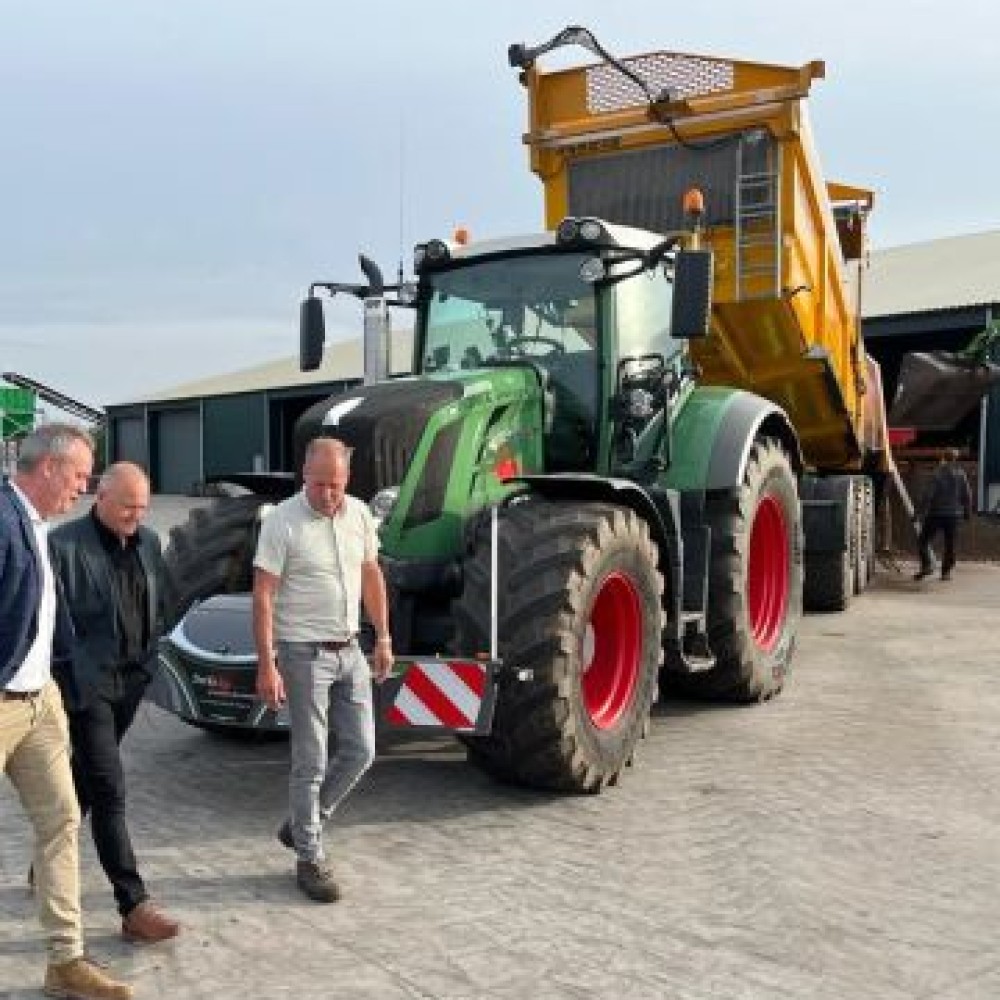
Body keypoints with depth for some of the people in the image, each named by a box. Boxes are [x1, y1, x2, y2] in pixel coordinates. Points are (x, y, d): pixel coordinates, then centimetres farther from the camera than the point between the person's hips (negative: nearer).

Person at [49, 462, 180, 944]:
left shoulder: (148, 542, 8)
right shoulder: (64, 544, -13)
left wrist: (148, 656, 12)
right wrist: (58, 674, -11)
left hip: (130, 681, 7)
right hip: (87, 682, -7)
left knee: (86, 780, 20)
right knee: (109, 793, -7)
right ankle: (134, 908, -6)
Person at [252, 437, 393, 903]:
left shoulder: (359, 515, 3)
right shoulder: (282, 521, -14)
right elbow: (262, 596, -14)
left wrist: (383, 638, 11)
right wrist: (266, 665, -18)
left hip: (350, 651, 6)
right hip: (304, 654, -6)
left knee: (360, 751, 9)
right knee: (311, 761, 1)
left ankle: (300, 825, 29)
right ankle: (310, 859, 16)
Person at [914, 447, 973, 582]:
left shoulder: (938, 474, -11)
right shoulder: (961, 474, 4)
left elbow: (929, 494, -14)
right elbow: (967, 495, 8)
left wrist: (925, 510, -8)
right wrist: (967, 512, 17)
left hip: (936, 513, -4)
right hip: (954, 514, 4)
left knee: (924, 540, 5)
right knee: (950, 544, 11)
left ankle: (927, 565, -10)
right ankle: (946, 571, 12)